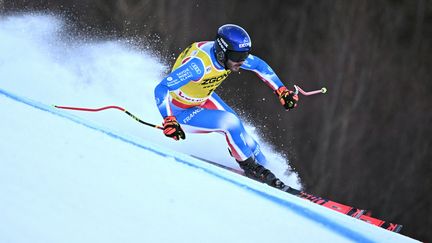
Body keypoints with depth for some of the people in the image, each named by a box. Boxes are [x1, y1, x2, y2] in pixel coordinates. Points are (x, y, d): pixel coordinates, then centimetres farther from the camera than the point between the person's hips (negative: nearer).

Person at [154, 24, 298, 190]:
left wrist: (282, 91, -3)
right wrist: (169, 120, -51)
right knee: (230, 123, -22)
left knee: (241, 135, 1)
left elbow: (260, 66, 2)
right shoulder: (199, 64, -39)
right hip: (180, 111, -7)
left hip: (203, 99, 7)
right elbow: (161, 89, -40)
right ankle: (249, 166, -1)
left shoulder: (230, 54, -17)